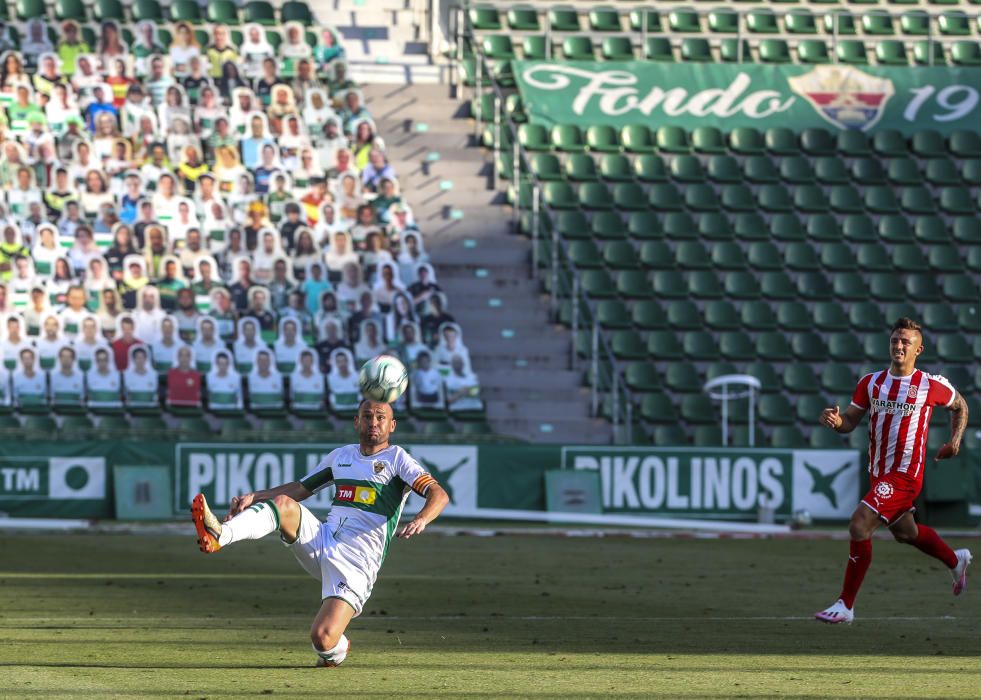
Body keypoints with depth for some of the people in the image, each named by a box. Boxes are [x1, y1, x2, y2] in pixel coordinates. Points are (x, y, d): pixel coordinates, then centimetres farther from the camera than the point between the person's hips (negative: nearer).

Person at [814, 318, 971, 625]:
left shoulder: (931, 385, -7)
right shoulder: (871, 382, 4)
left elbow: (959, 406, 12)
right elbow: (851, 420, 3)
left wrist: (955, 440, 1)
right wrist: (836, 420, -19)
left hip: (905, 474, -7)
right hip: (879, 472, 7)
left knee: (859, 525, -19)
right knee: (905, 533, 25)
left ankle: (845, 605, -12)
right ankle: (956, 560, 54)